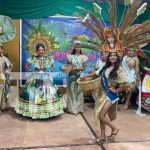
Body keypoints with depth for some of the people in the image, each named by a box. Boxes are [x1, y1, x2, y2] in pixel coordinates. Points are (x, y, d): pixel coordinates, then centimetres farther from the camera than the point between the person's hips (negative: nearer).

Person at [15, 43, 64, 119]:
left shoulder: (48, 58, 1)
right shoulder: (33, 58, -1)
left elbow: (53, 66, 13)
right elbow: (27, 65, 8)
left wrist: (49, 71, -1)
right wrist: (31, 70, -3)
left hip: (46, 78, 1)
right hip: (35, 78, 0)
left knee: (47, 93, 0)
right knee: (33, 93, 0)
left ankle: (47, 111, 11)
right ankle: (34, 110, 12)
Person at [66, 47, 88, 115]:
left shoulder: (83, 57, 5)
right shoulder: (71, 56, 7)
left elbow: (83, 68, 0)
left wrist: (76, 69, -14)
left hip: (79, 76, 0)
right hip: (72, 75, 0)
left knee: (79, 91, 1)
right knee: (71, 91, 1)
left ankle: (78, 108, 11)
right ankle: (72, 108, 9)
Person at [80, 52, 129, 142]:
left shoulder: (119, 69, -14)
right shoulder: (106, 67, 6)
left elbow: (126, 85, -19)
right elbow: (96, 73, 20)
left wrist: (116, 90, -11)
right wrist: (85, 76, 18)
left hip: (110, 95, -7)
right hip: (102, 93, 7)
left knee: (101, 115, -10)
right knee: (101, 115, 10)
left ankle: (114, 128, 13)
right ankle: (103, 136, 23)